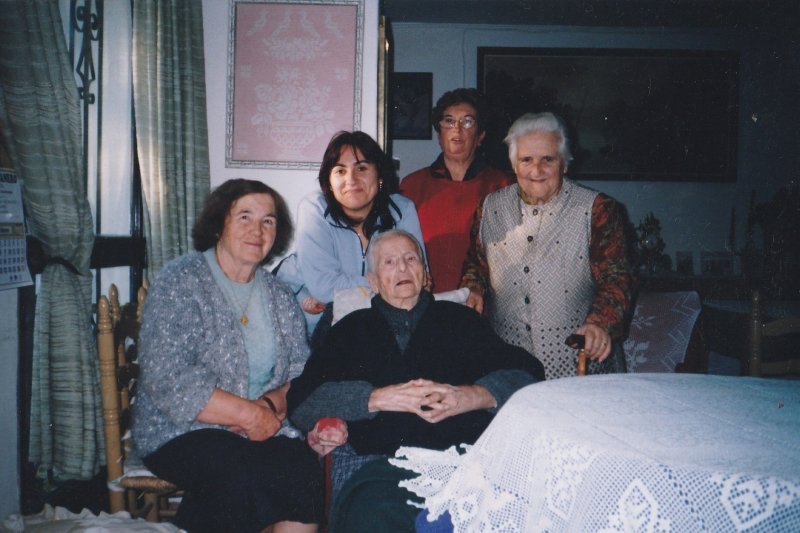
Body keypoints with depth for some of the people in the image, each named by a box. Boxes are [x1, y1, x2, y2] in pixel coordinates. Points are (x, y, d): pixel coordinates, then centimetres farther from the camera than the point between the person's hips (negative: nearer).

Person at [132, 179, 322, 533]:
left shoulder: (280, 297, 12)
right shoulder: (179, 283, -5)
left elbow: (302, 375, 8)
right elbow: (168, 382, -15)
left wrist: (271, 405, -13)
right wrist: (250, 414, -17)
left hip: (261, 429, 4)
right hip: (181, 432, -4)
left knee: (305, 470, -25)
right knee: (245, 475, -32)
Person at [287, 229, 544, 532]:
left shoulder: (459, 319, 19)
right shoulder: (352, 329, 18)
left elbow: (527, 373, 7)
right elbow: (301, 401, 4)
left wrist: (471, 396, -13)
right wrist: (379, 398, -10)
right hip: (380, 463, -1)